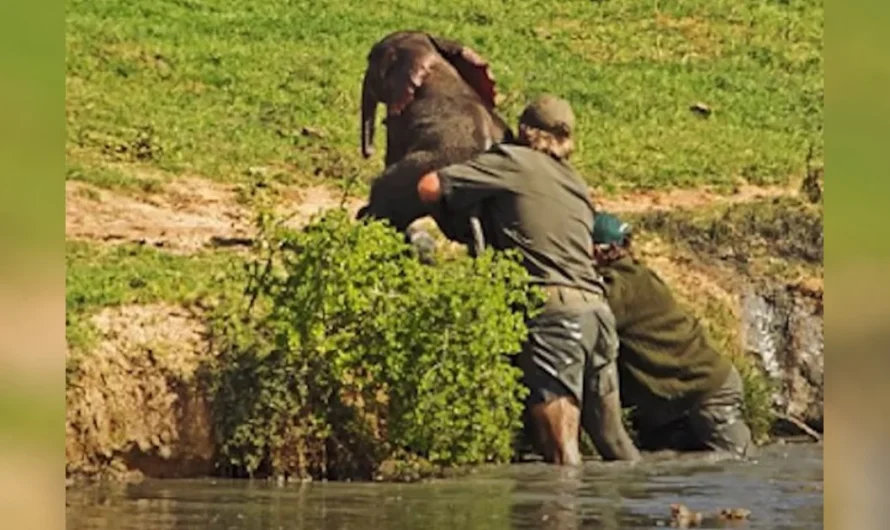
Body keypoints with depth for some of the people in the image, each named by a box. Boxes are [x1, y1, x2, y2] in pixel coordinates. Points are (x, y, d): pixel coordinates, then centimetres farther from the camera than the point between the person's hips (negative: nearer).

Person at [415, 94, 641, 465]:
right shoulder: (576, 185, 27)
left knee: (561, 447, -13)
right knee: (611, 438, 14)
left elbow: (429, 188, 3)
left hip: (553, 310, -7)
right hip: (596, 307, 7)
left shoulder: (513, 161, 7)